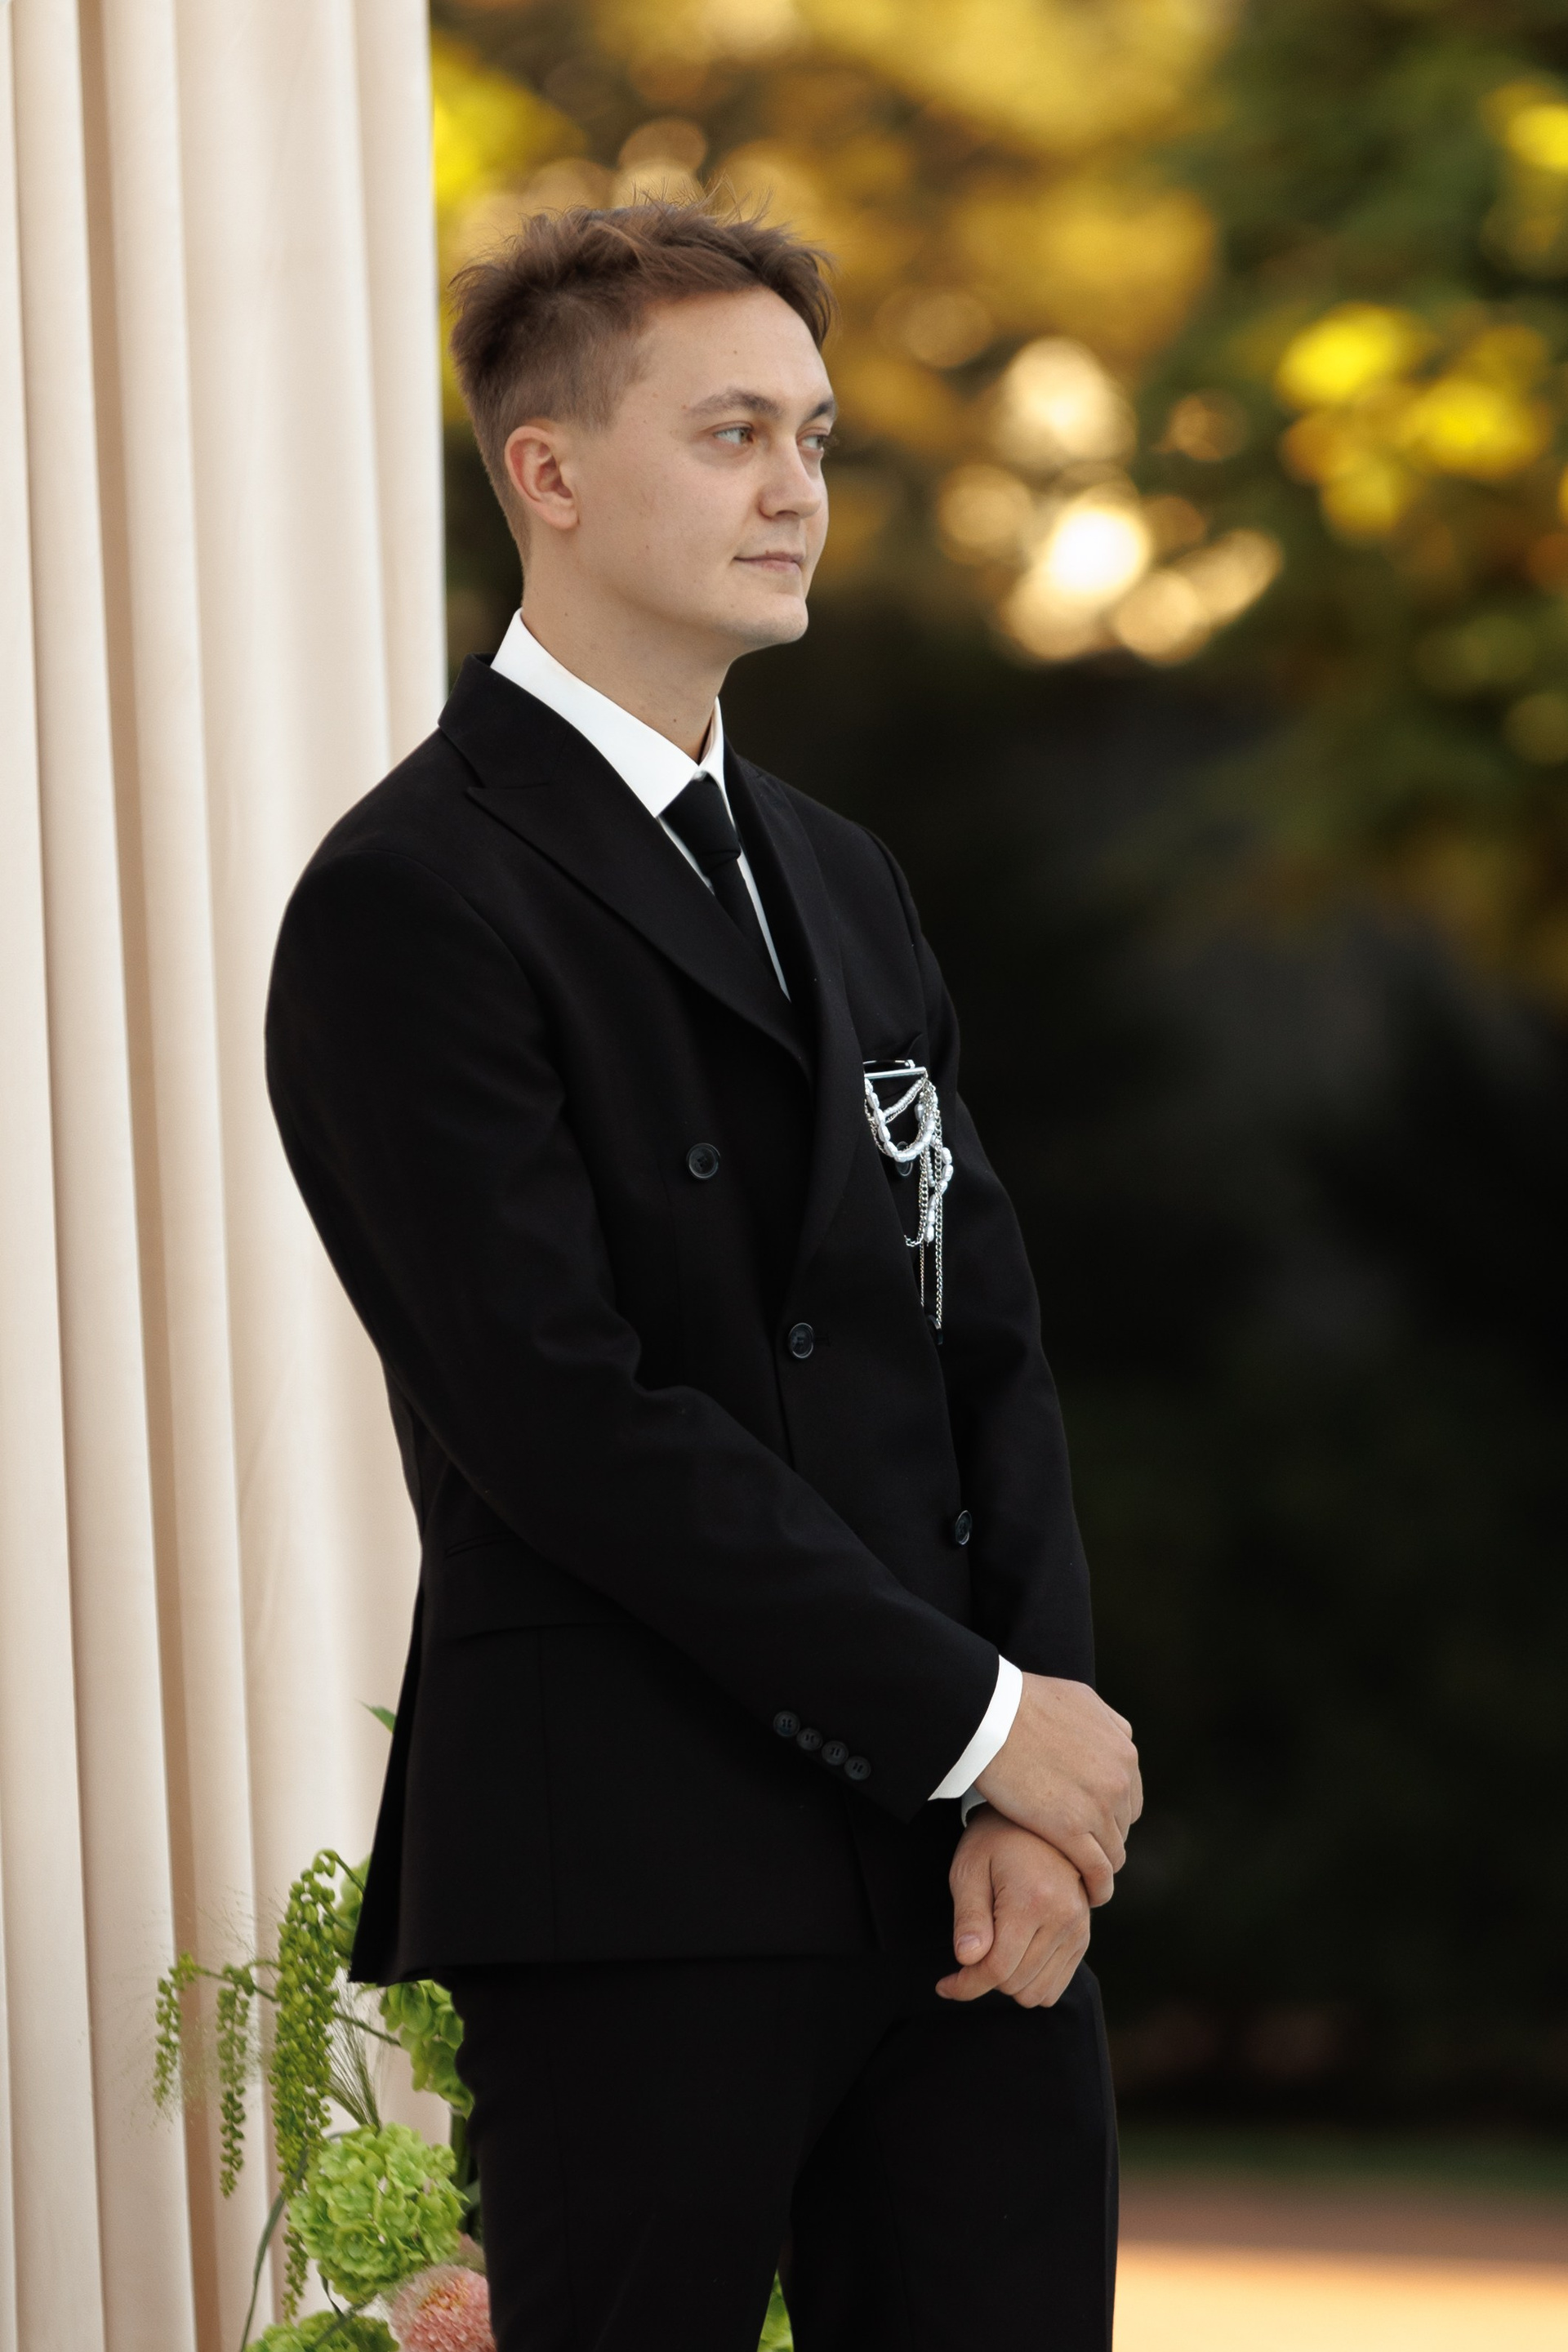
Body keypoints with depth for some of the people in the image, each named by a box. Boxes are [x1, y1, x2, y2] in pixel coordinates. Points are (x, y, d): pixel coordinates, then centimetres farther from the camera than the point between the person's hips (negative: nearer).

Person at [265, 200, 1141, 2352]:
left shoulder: (843, 884, 18)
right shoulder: (411, 905, -7)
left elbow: (986, 1350, 12)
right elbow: (568, 1423, -15)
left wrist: (1034, 1798, -3)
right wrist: (974, 1723, -12)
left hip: (955, 1867, 7)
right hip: (638, 1890, -7)